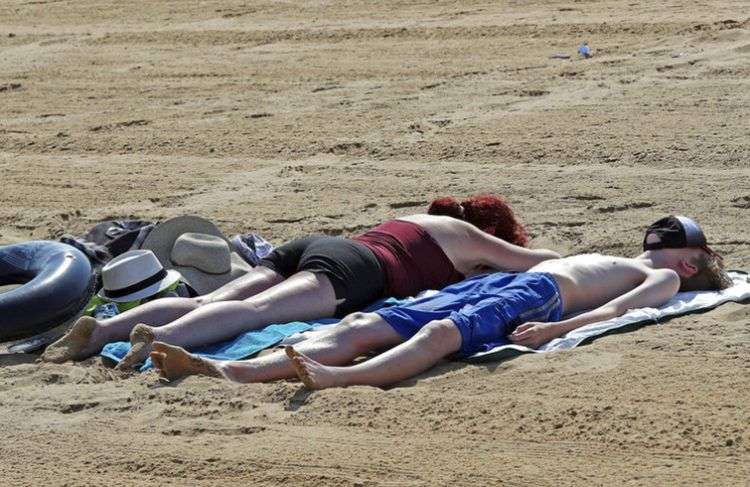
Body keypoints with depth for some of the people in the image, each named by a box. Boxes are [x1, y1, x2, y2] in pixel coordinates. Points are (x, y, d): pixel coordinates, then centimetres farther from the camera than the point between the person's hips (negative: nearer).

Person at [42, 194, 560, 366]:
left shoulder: (417, 218, 40)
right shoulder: (470, 237, 21)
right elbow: (541, 261, 28)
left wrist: (473, 273, 63)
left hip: (310, 246, 7)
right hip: (351, 267, -7)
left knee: (207, 303, -11)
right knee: (257, 311, -29)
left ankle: (103, 328, -30)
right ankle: (162, 336, -55)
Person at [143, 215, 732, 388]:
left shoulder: (663, 280, 18)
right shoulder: (607, 262, 43)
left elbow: (619, 309, -4)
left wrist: (554, 328, -18)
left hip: (538, 295, -7)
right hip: (493, 282, 7)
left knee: (440, 333, -39)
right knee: (361, 328, -15)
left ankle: (333, 378, -67)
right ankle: (228, 370, -34)